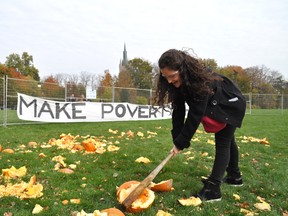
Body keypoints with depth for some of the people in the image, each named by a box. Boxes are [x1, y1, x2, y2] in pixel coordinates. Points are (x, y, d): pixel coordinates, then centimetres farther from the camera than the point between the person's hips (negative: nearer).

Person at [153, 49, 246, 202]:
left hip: (232, 105, -8)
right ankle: (235, 177, 38)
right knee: (227, 141, 20)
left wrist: (181, 143, -35)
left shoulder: (201, 81, -41)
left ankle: (212, 190, -13)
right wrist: (177, 140, -24)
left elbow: (195, 115, -40)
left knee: (222, 144, -14)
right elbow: (178, 112, -18)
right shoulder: (180, 83, -18)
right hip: (216, 107, 9)